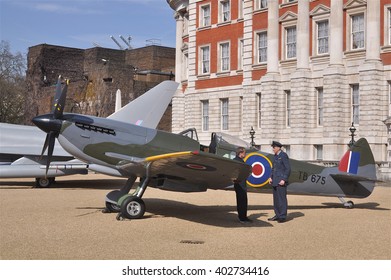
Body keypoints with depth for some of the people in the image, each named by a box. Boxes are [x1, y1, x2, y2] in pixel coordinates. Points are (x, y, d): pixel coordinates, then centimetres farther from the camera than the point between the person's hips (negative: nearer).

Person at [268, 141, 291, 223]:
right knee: (276, 199, 10)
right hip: (275, 181, 8)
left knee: (282, 198, -6)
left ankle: (283, 216, -2)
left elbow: (288, 169, -13)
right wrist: (271, 177, 10)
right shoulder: (276, 156, 15)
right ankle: (278, 215, 16)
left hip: (281, 181, -8)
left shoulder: (284, 155, -10)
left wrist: (284, 180, -19)